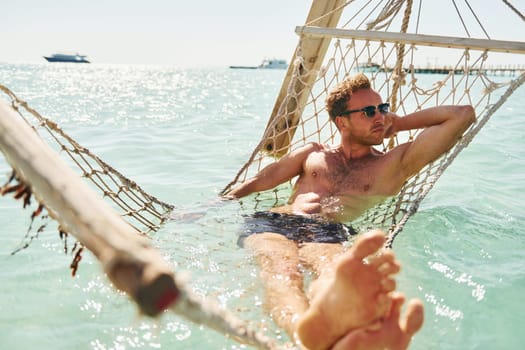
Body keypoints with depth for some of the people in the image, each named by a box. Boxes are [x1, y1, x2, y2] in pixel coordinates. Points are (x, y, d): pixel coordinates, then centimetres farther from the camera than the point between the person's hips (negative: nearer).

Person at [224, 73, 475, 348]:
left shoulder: (396, 164, 21)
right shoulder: (312, 153, 27)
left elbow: (463, 114, 19)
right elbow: (256, 182, 25)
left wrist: (400, 123, 27)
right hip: (274, 223, 1)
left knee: (335, 267, -40)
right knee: (281, 269, -38)